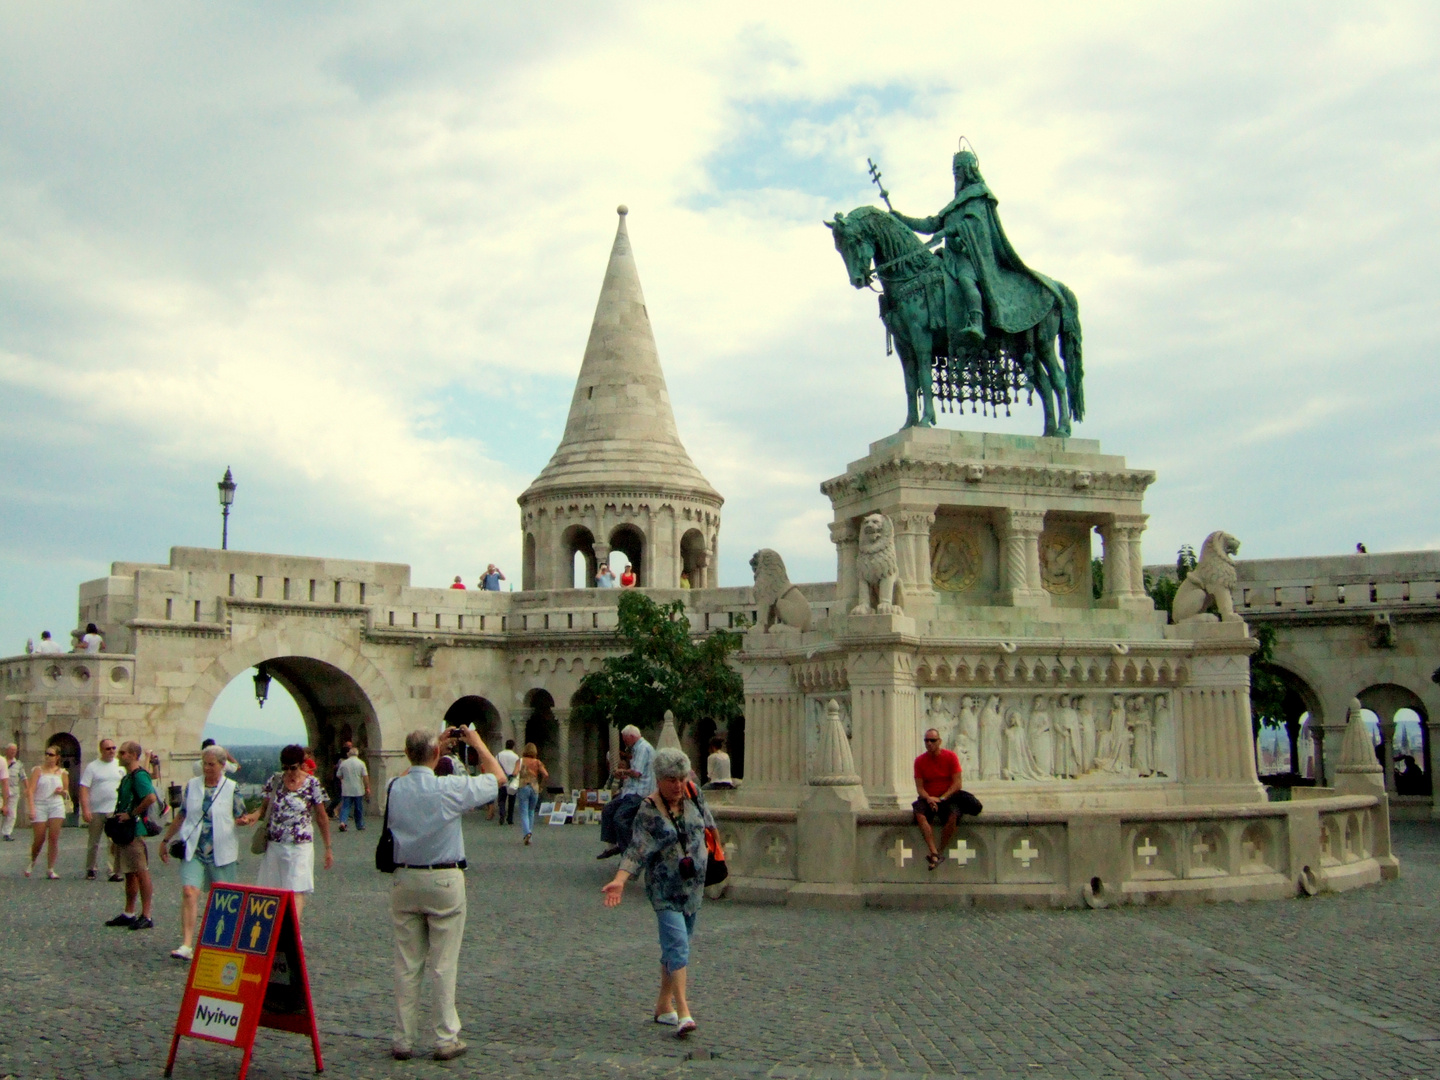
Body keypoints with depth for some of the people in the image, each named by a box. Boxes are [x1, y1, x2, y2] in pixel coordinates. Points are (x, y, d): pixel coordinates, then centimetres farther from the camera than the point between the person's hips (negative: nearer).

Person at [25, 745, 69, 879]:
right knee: (39, 839, 0)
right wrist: (32, 808, -16)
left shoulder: (62, 773, 9)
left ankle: (50, 870, -1)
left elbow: (66, 790, 18)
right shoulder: (38, 771, 2)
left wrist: (61, 791, -7)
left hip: (57, 806, 1)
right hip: (39, 805, -1)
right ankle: (32, 861, 30)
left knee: (54, 838, -5)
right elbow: (30, 791, -5)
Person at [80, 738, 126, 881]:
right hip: (96, 811, -1)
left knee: (114, 843, -7)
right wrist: (85, 809, -14)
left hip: (115, 810, 1)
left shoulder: (120, 766, 10)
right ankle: (90, 869, 27)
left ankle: (113, 871, -7)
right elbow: (84, 789, -5)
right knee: (93, 842, 11)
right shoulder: (92, 767, 0)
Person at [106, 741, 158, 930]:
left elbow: (151, 797, -30)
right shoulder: (127, 777, 17)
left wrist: (131, 815, -21)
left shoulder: (140, 776, -15)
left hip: (135, 830, -10)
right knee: (129, 874, 15)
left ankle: (146, 917, -2)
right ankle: (128, 914, 23)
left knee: (141, 873, -6)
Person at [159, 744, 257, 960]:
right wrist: (166, 840, 19)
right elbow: (181, 815, 16)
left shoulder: (232, 788, -1)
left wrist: (244, 820, -20)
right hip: (193, 850, 1)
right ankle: (186, 945, -17)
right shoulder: (192, 785, 6)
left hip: (221, 852, -1)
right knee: (189, 892, -15)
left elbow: (240, 818, 4)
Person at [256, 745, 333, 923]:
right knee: (270, 891, 7)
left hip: (300, 846, -3)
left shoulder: (312, 784, -4)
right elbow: (264, 809, 11)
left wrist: (328, 848, 2)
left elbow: (322, 817, 2)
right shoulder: (274, 781, 3)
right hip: (274, 846, 3)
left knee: (297, 891, -11)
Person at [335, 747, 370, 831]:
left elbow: (338, 775, 9)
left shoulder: (343, 763, 2)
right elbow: (365, 776, -10)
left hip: (346, 790, 1)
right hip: (358, 790, -1)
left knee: (345, 807, 3)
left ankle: (342, 822, -18)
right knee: (359, 808, 8)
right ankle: (360, 826, 15)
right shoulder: (361, 763, -4)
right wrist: (367, 788, -5)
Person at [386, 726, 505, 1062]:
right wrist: (477, 742, 12)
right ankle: (446, 1039, 9)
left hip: (404, 880, 4)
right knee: (444, 965, 3)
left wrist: (439, 744, 25)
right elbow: (497, 776, 2)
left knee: (406, 964, 9)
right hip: (444, 882, -4)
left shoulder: (395, 788, -2)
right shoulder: (450, 788, -14)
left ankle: (403, 1040, 14)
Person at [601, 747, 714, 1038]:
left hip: (694, 886, 6)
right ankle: (683, 1013, -18)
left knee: (677, 944, 13)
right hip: (665, 889, -6)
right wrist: (619, 880, -35)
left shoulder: (692, 794, -1)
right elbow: (637, 849, -23)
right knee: (677, 945, -15)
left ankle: (664, 1004, 25)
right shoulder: (649, 810, -16)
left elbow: (706, 819, 19)